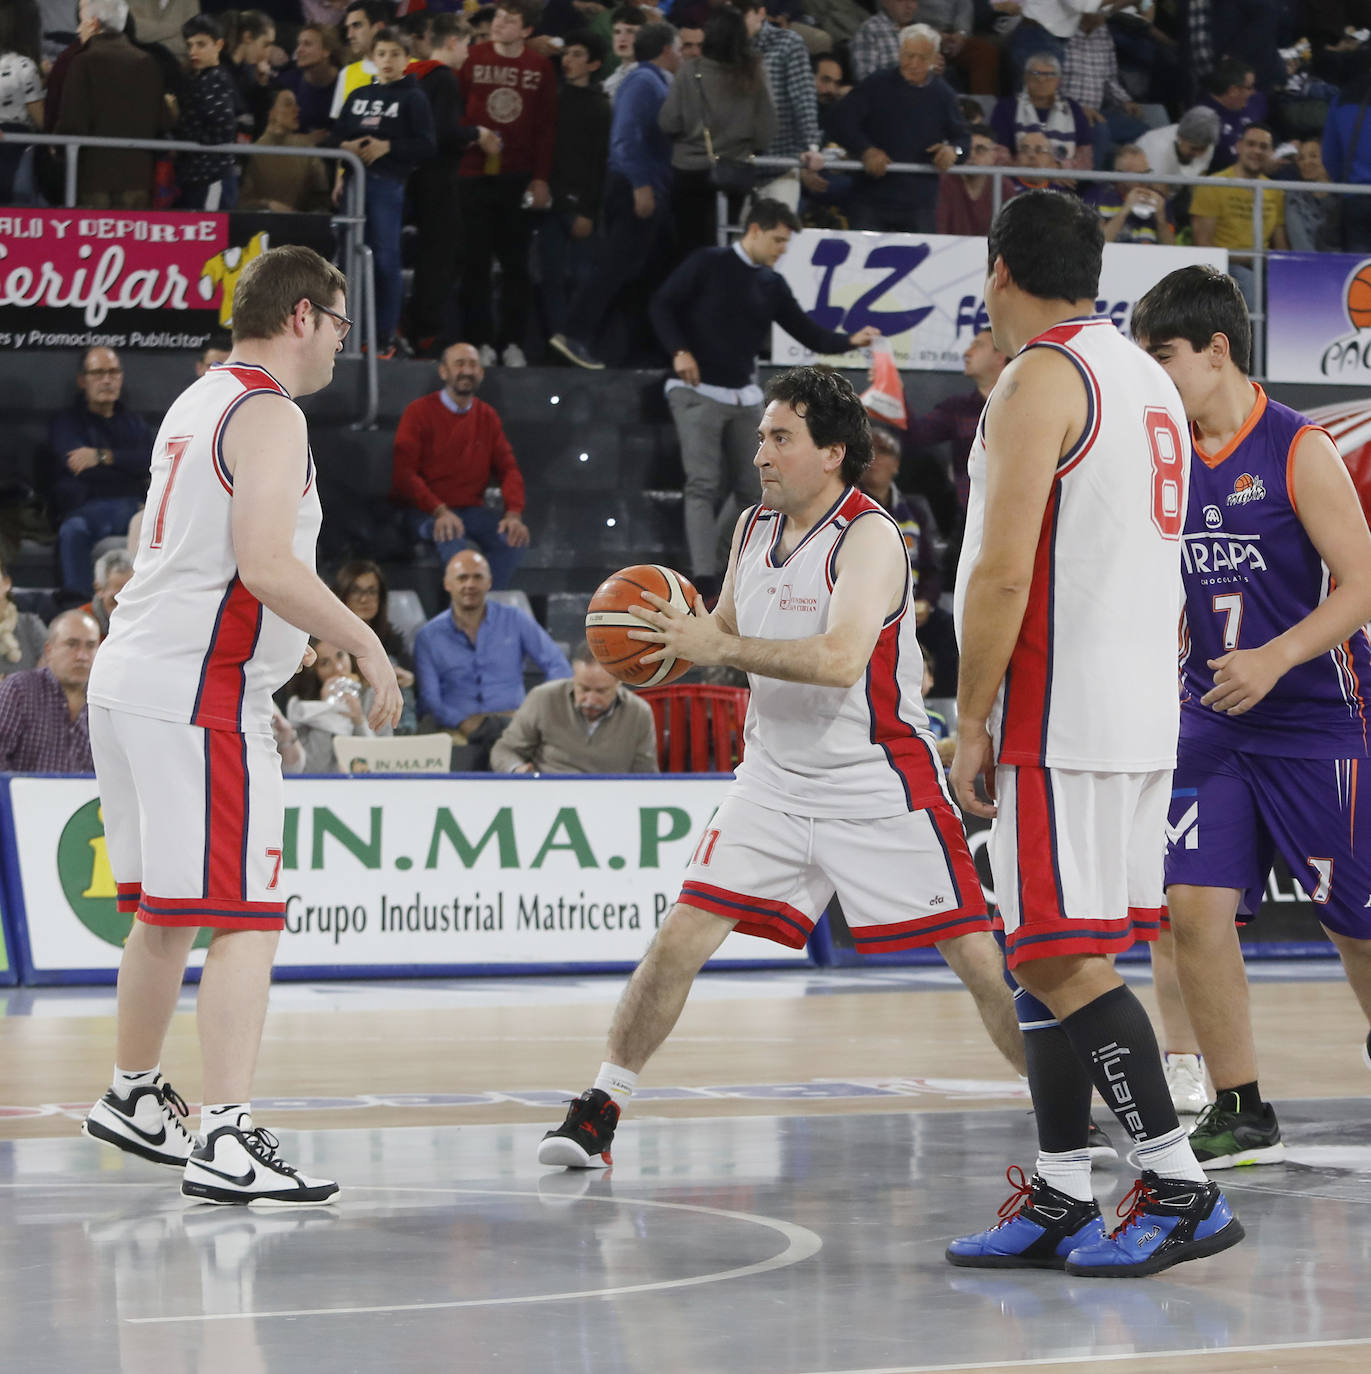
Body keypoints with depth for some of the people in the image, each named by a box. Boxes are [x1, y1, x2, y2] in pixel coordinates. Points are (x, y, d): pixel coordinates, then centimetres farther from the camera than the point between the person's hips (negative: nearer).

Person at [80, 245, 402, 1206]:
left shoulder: (196, 404, 17)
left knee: (164, 912, 22)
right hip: (201, 697, -10)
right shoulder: (270, 415, -12)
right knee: (245, 920, -12)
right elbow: (264, 564, -24)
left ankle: (135, 1098, 35)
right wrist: (363, 642, -15)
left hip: (131, 676, 10)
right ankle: (226, 1142, -19)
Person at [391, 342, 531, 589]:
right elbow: (404, 473, -9)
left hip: (472, 510, 4)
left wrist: (514, 513, -13)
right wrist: (440, 511, -24)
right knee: (456, 543, -37)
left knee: (514, 539, -25)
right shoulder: (420, 412, -2)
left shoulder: (488, 417, 12)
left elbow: (508, 468, 8)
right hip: (426, 512, -4)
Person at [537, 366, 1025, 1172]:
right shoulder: (754, 529, 5)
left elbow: (840, 659, -31)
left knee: (981, 958, -5)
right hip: (777, 777, 6)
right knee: (681, 938, -4)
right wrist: (668, 641, -2)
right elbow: (724, 639, 19)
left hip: (880, 785, -6)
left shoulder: (869, 537, -17)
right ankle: (599, 1112, 5)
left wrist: (718, 647, -32)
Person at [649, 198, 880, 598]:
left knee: (752, 487, 8)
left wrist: (850, 341, -8)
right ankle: (705, 580, -21)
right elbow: (663, 304, -5)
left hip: (744, 397, 6)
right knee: (704, 485, -14)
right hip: (697, 392, -6)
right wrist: (679, 351, -17)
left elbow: (809, 334, 8)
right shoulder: (709, 264, -5)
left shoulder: (772, 285, 10)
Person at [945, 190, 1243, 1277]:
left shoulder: (1040, 378, -11)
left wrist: (972, 720, -12)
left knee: (1065, 964, -8)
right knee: (1051, 961, 13)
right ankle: (1059, 1197, 15)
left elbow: (1003, 571, -19)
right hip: (1142, 709, 9)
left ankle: (1182, 1189, -9)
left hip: (1059, 722, -9)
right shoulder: (1148, 378, 18)